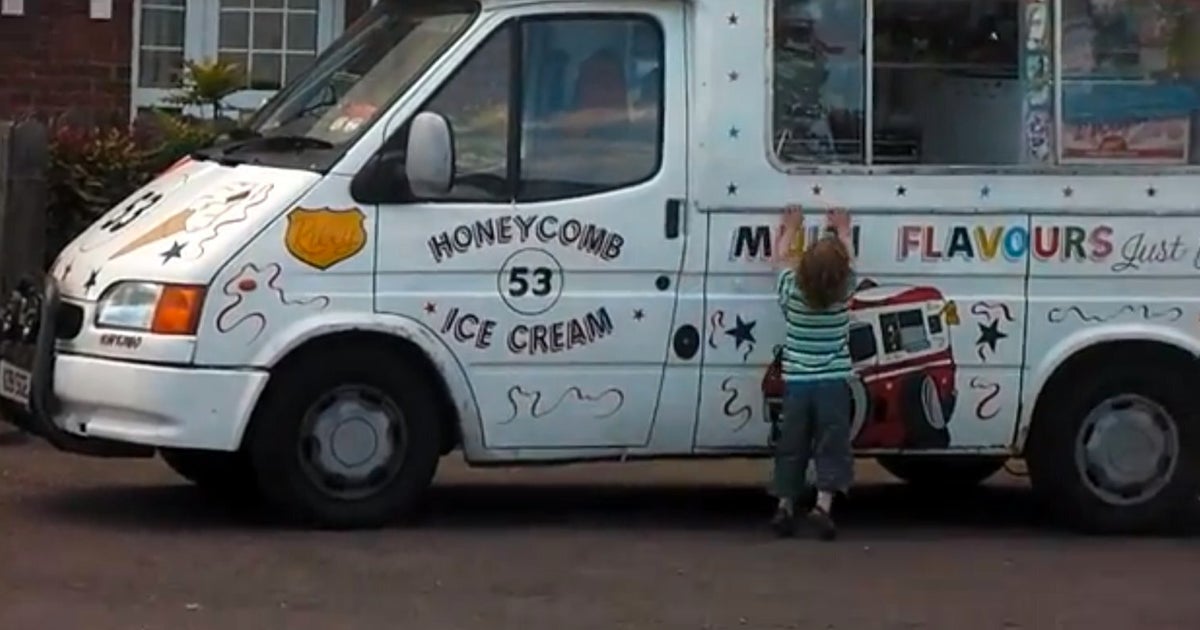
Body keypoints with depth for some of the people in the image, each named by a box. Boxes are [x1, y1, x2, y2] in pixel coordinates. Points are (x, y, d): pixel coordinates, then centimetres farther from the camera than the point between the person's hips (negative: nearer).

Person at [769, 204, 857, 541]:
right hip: (833, 382, -1)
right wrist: (842, 231, 27)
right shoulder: (844, 292, -9)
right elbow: (848, 261, 13)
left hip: (796, 382, 1)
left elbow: (781, 258, 13)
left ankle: (785, 506, 8)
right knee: (831, 446, 0)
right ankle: (823, 505, -14)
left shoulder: (792, 290, -8)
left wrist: (791, 229, 27)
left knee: (791, 446, 9)